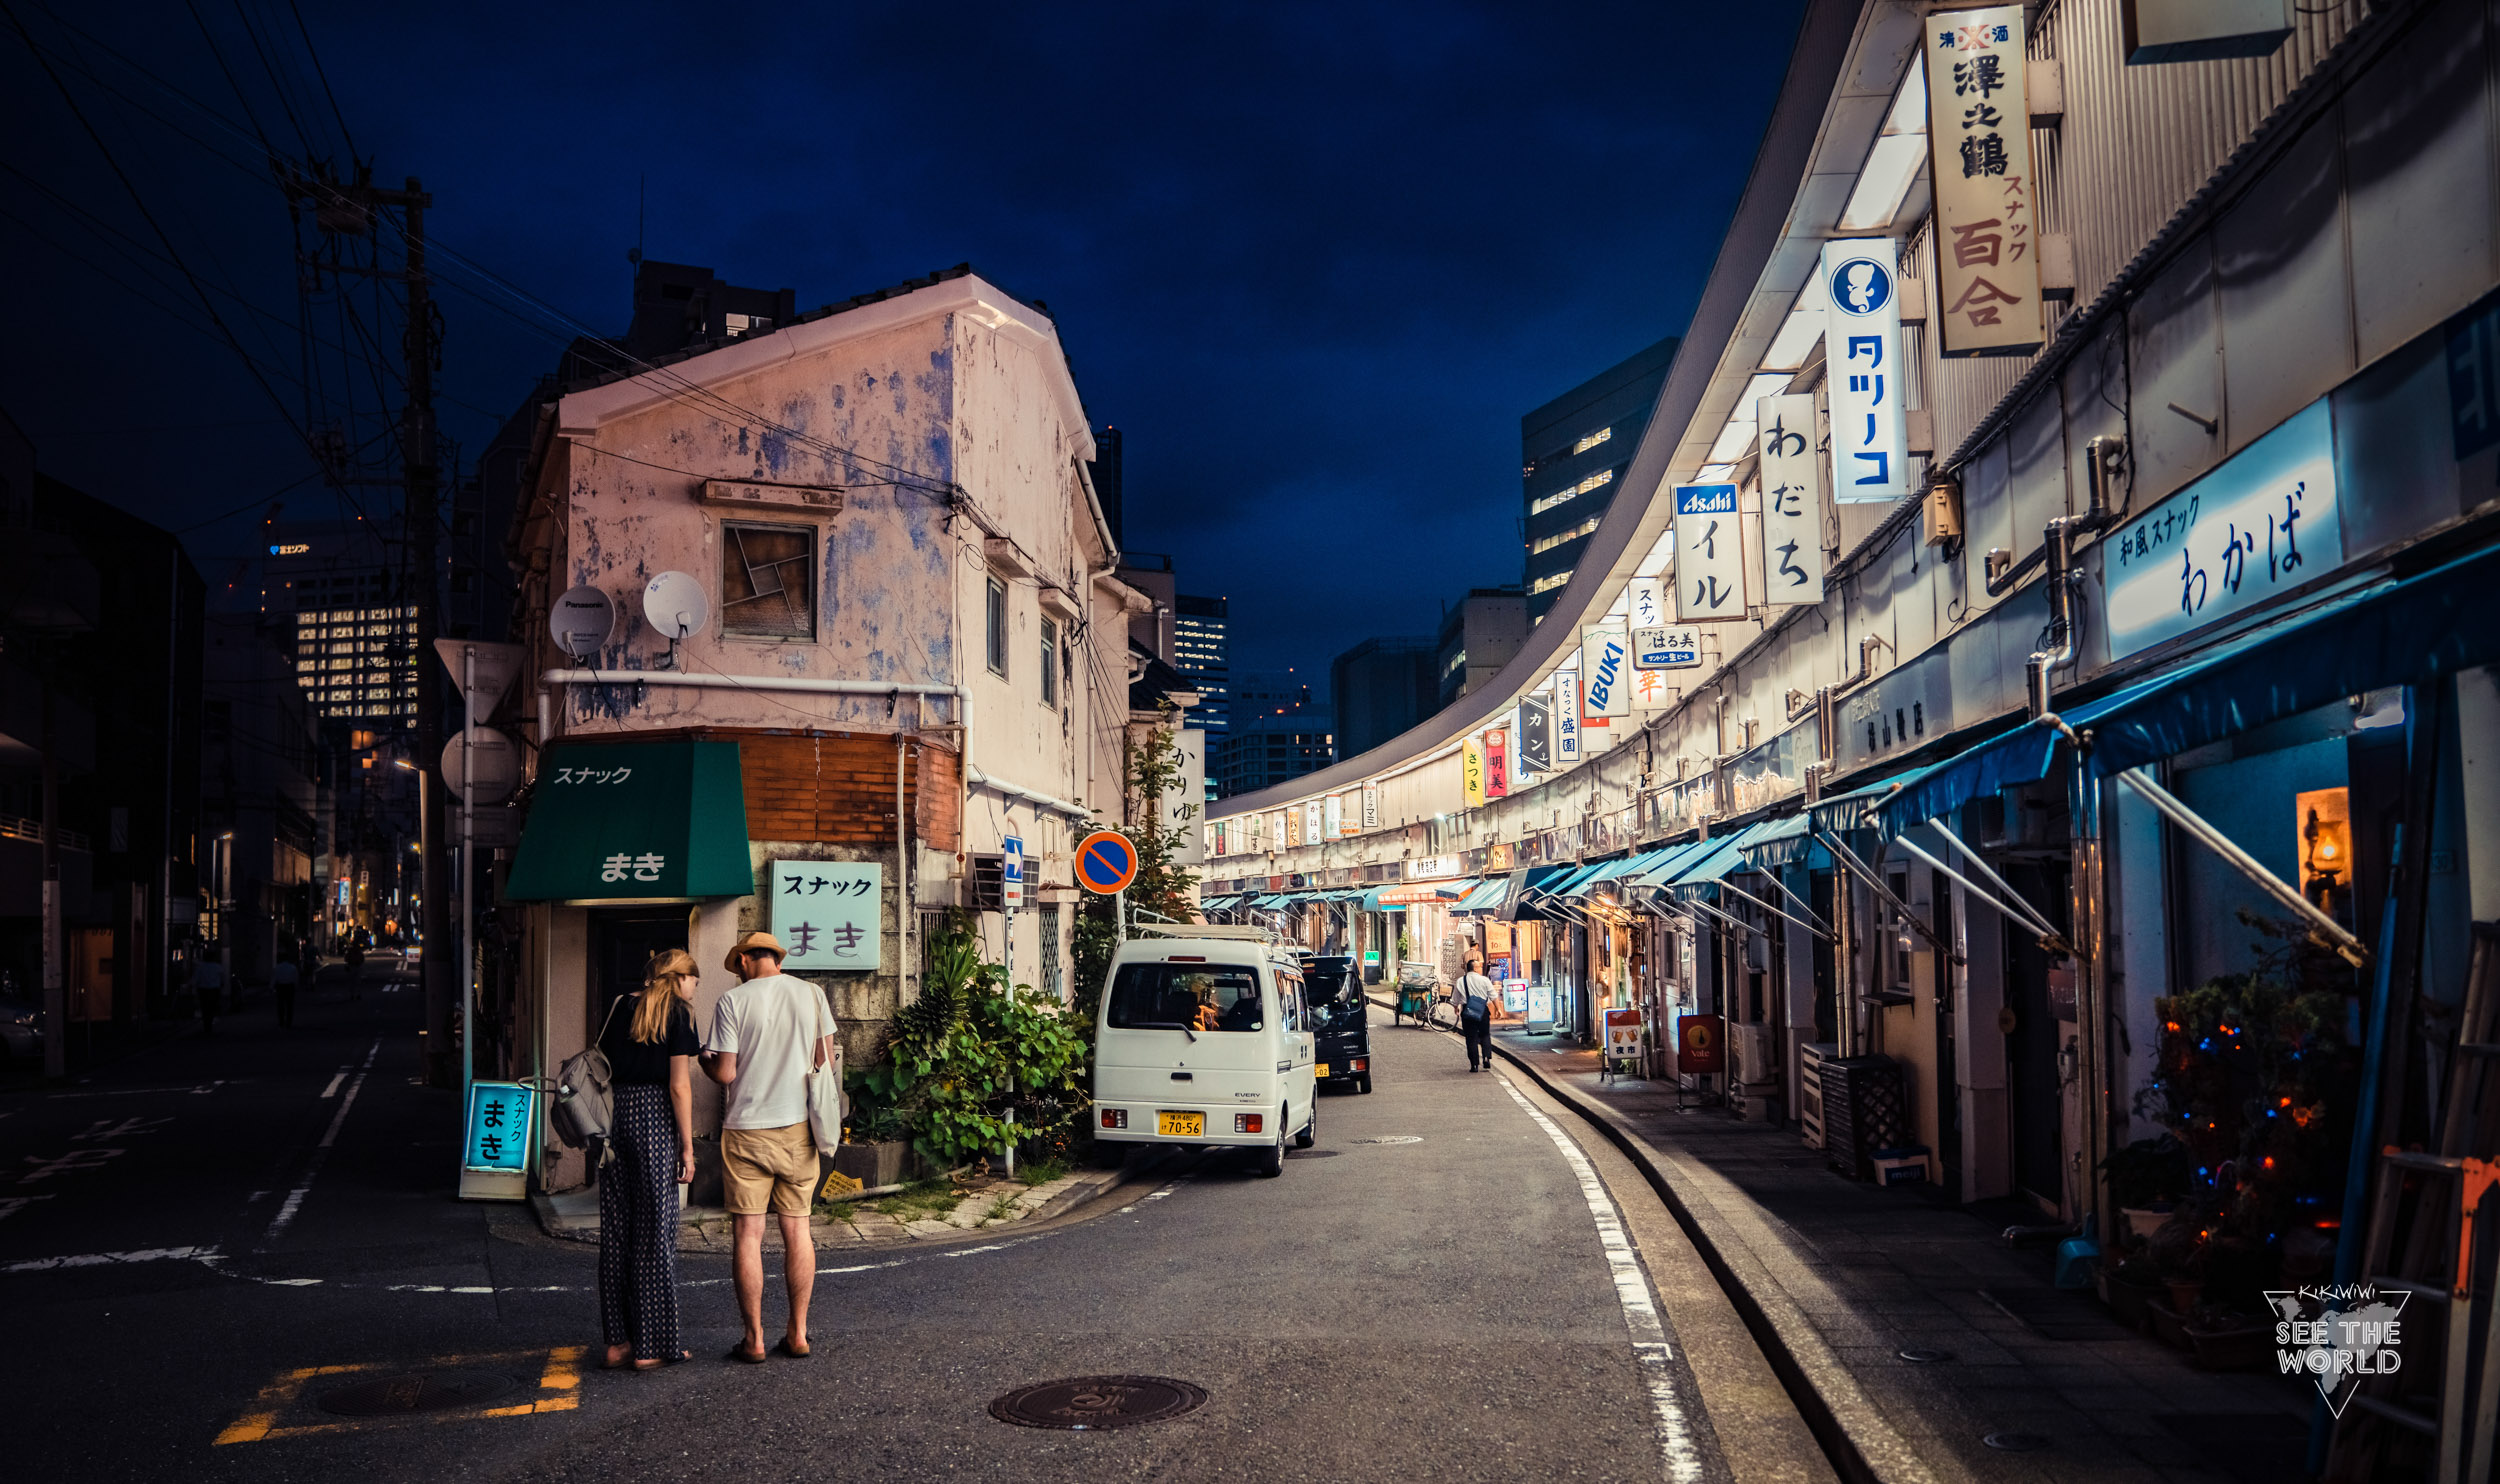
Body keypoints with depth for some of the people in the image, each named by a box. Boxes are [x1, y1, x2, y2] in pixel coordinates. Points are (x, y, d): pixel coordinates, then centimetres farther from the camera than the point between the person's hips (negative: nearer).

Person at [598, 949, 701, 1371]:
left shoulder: (621, 1007, 12)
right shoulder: (677, 1012, -4)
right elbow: (679, 1086, -9)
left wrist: (601, 1132, 18)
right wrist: (687, 1147, -5)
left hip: (615, 1119, 6)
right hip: (655, 1123, -5)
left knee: (615, 1232, 10)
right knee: (655, 1233, 1)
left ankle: (618, 1341, 15)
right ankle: (651, 1346, 6)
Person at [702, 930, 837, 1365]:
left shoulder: (734, 1000, -6)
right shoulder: (812, 994, 3)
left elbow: (725, 1073, -8)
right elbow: (826, 1062, 5)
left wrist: (705, 1060, 12)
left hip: (747, 1130, -3)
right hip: (799, 1126, 3)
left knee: (748, 1233, 3)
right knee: (797, 1228, 10)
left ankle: (754, 1339, 7)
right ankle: (797, 1334, 13)